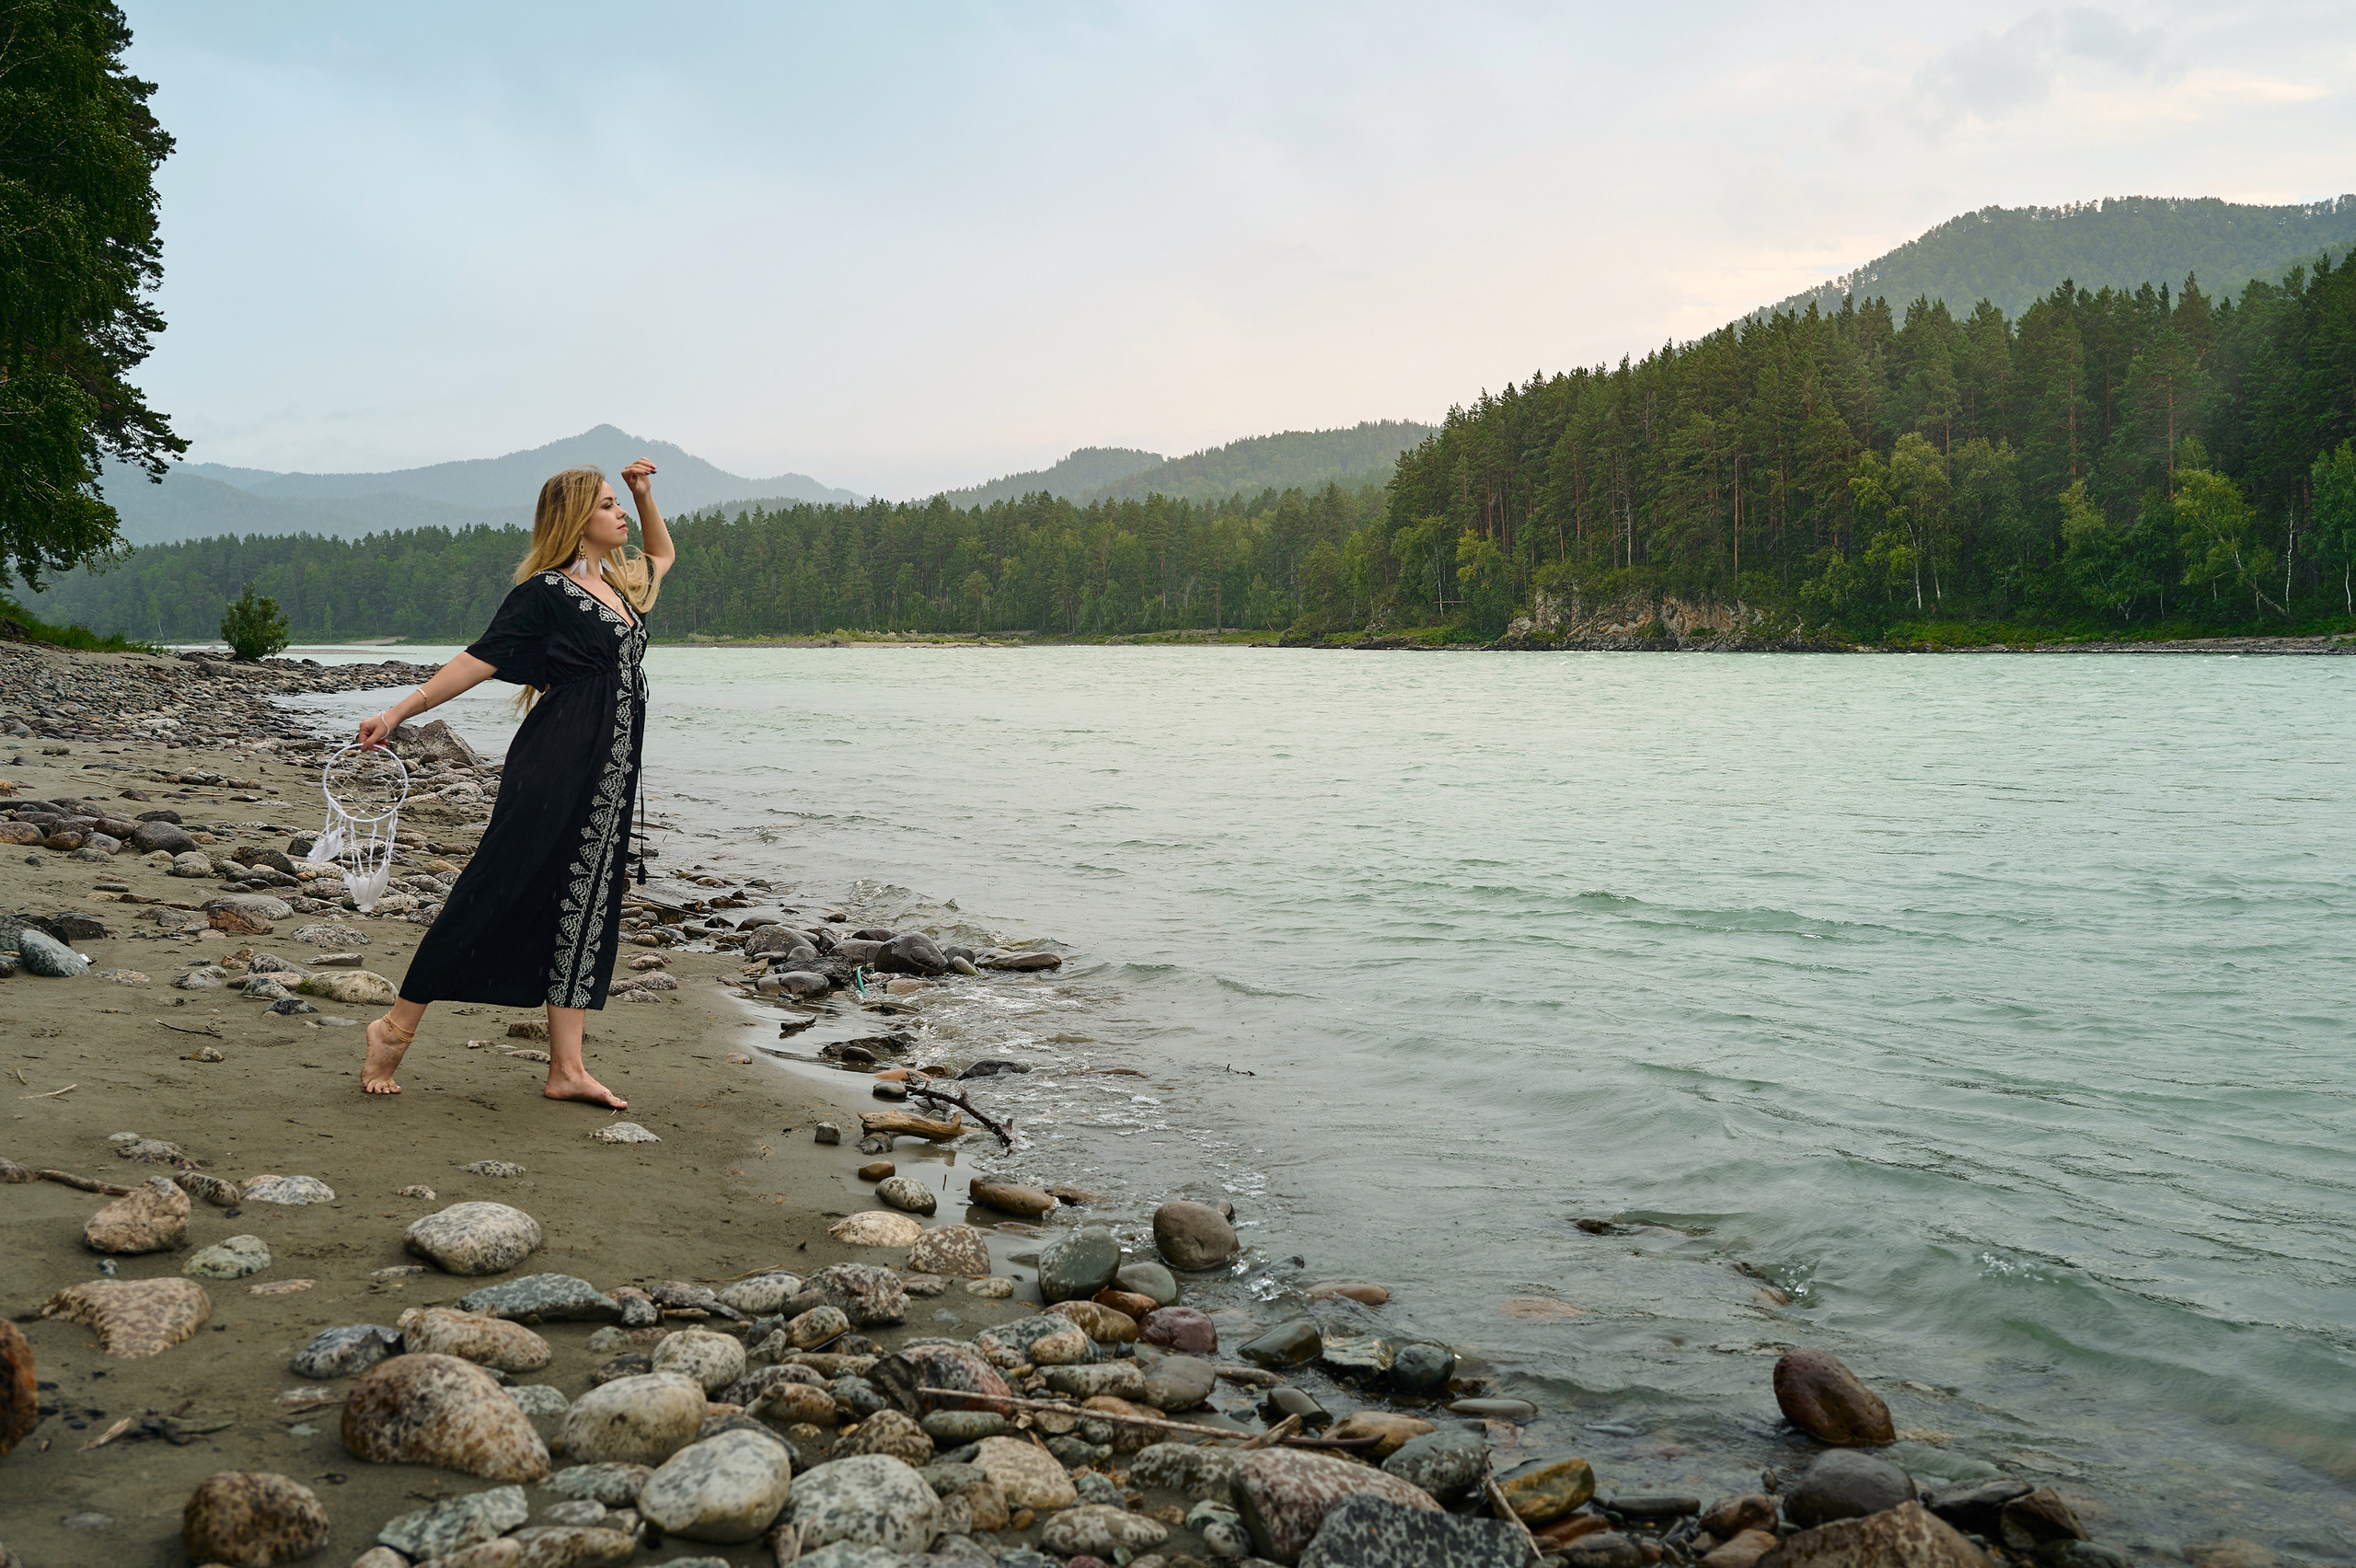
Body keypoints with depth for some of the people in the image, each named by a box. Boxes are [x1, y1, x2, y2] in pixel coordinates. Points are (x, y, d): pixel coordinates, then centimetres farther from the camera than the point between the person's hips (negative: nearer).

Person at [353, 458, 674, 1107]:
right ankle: (395, 1028, 4)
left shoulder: (622, 584, 18)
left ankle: (566, 1068, 7)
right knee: (494, 889, -7)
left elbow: (663, 554, 39)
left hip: (609, 779, 8)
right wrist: (398, 712, -11)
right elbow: (478, 661, -6)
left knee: (584, 907, 5)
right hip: (552, 767, -7)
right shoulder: (545, 591, -4)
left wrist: (645, 495, 23)